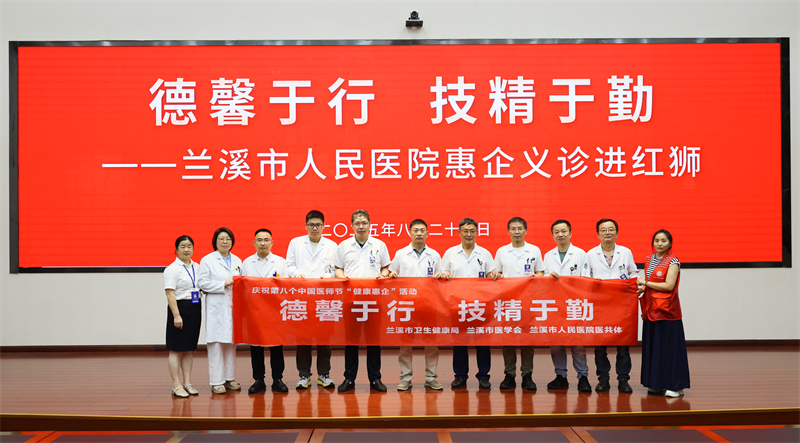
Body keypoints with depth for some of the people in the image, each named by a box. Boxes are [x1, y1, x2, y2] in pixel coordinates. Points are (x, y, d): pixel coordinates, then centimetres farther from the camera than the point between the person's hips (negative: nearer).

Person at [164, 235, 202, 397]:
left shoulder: (197, 267, 12)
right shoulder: (172, 269, -8)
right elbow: (170, 293, -14)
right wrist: (176, 315, -20)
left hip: (195, 309, 7)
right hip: (180, 308, -6)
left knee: (189, 348, 12)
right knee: (176, 349, -1)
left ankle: (187, 383, 17)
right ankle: (176, 385, 2)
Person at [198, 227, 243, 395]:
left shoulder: (237, 261, 16)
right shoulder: (207, 260, 0)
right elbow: (203, 283, -7)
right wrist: (223, 285, -14)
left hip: (233, 308, 5)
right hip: (216, 308, -5)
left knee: (231, 342, 9)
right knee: (216, 343, -6)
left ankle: (229, 378, 17)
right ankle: (216, 381, -2)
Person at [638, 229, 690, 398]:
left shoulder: (673, 261, -8)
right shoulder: (649, 260, 12)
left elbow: (669, 285, -16)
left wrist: (646, 283, -11)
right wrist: (642, 289, 2)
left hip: (666, 309, -6)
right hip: (651, 308, 7)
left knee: (668, 345, -4)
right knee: (652, 345, 8)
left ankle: (674, 386, 3)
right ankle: (656, 384, 17)